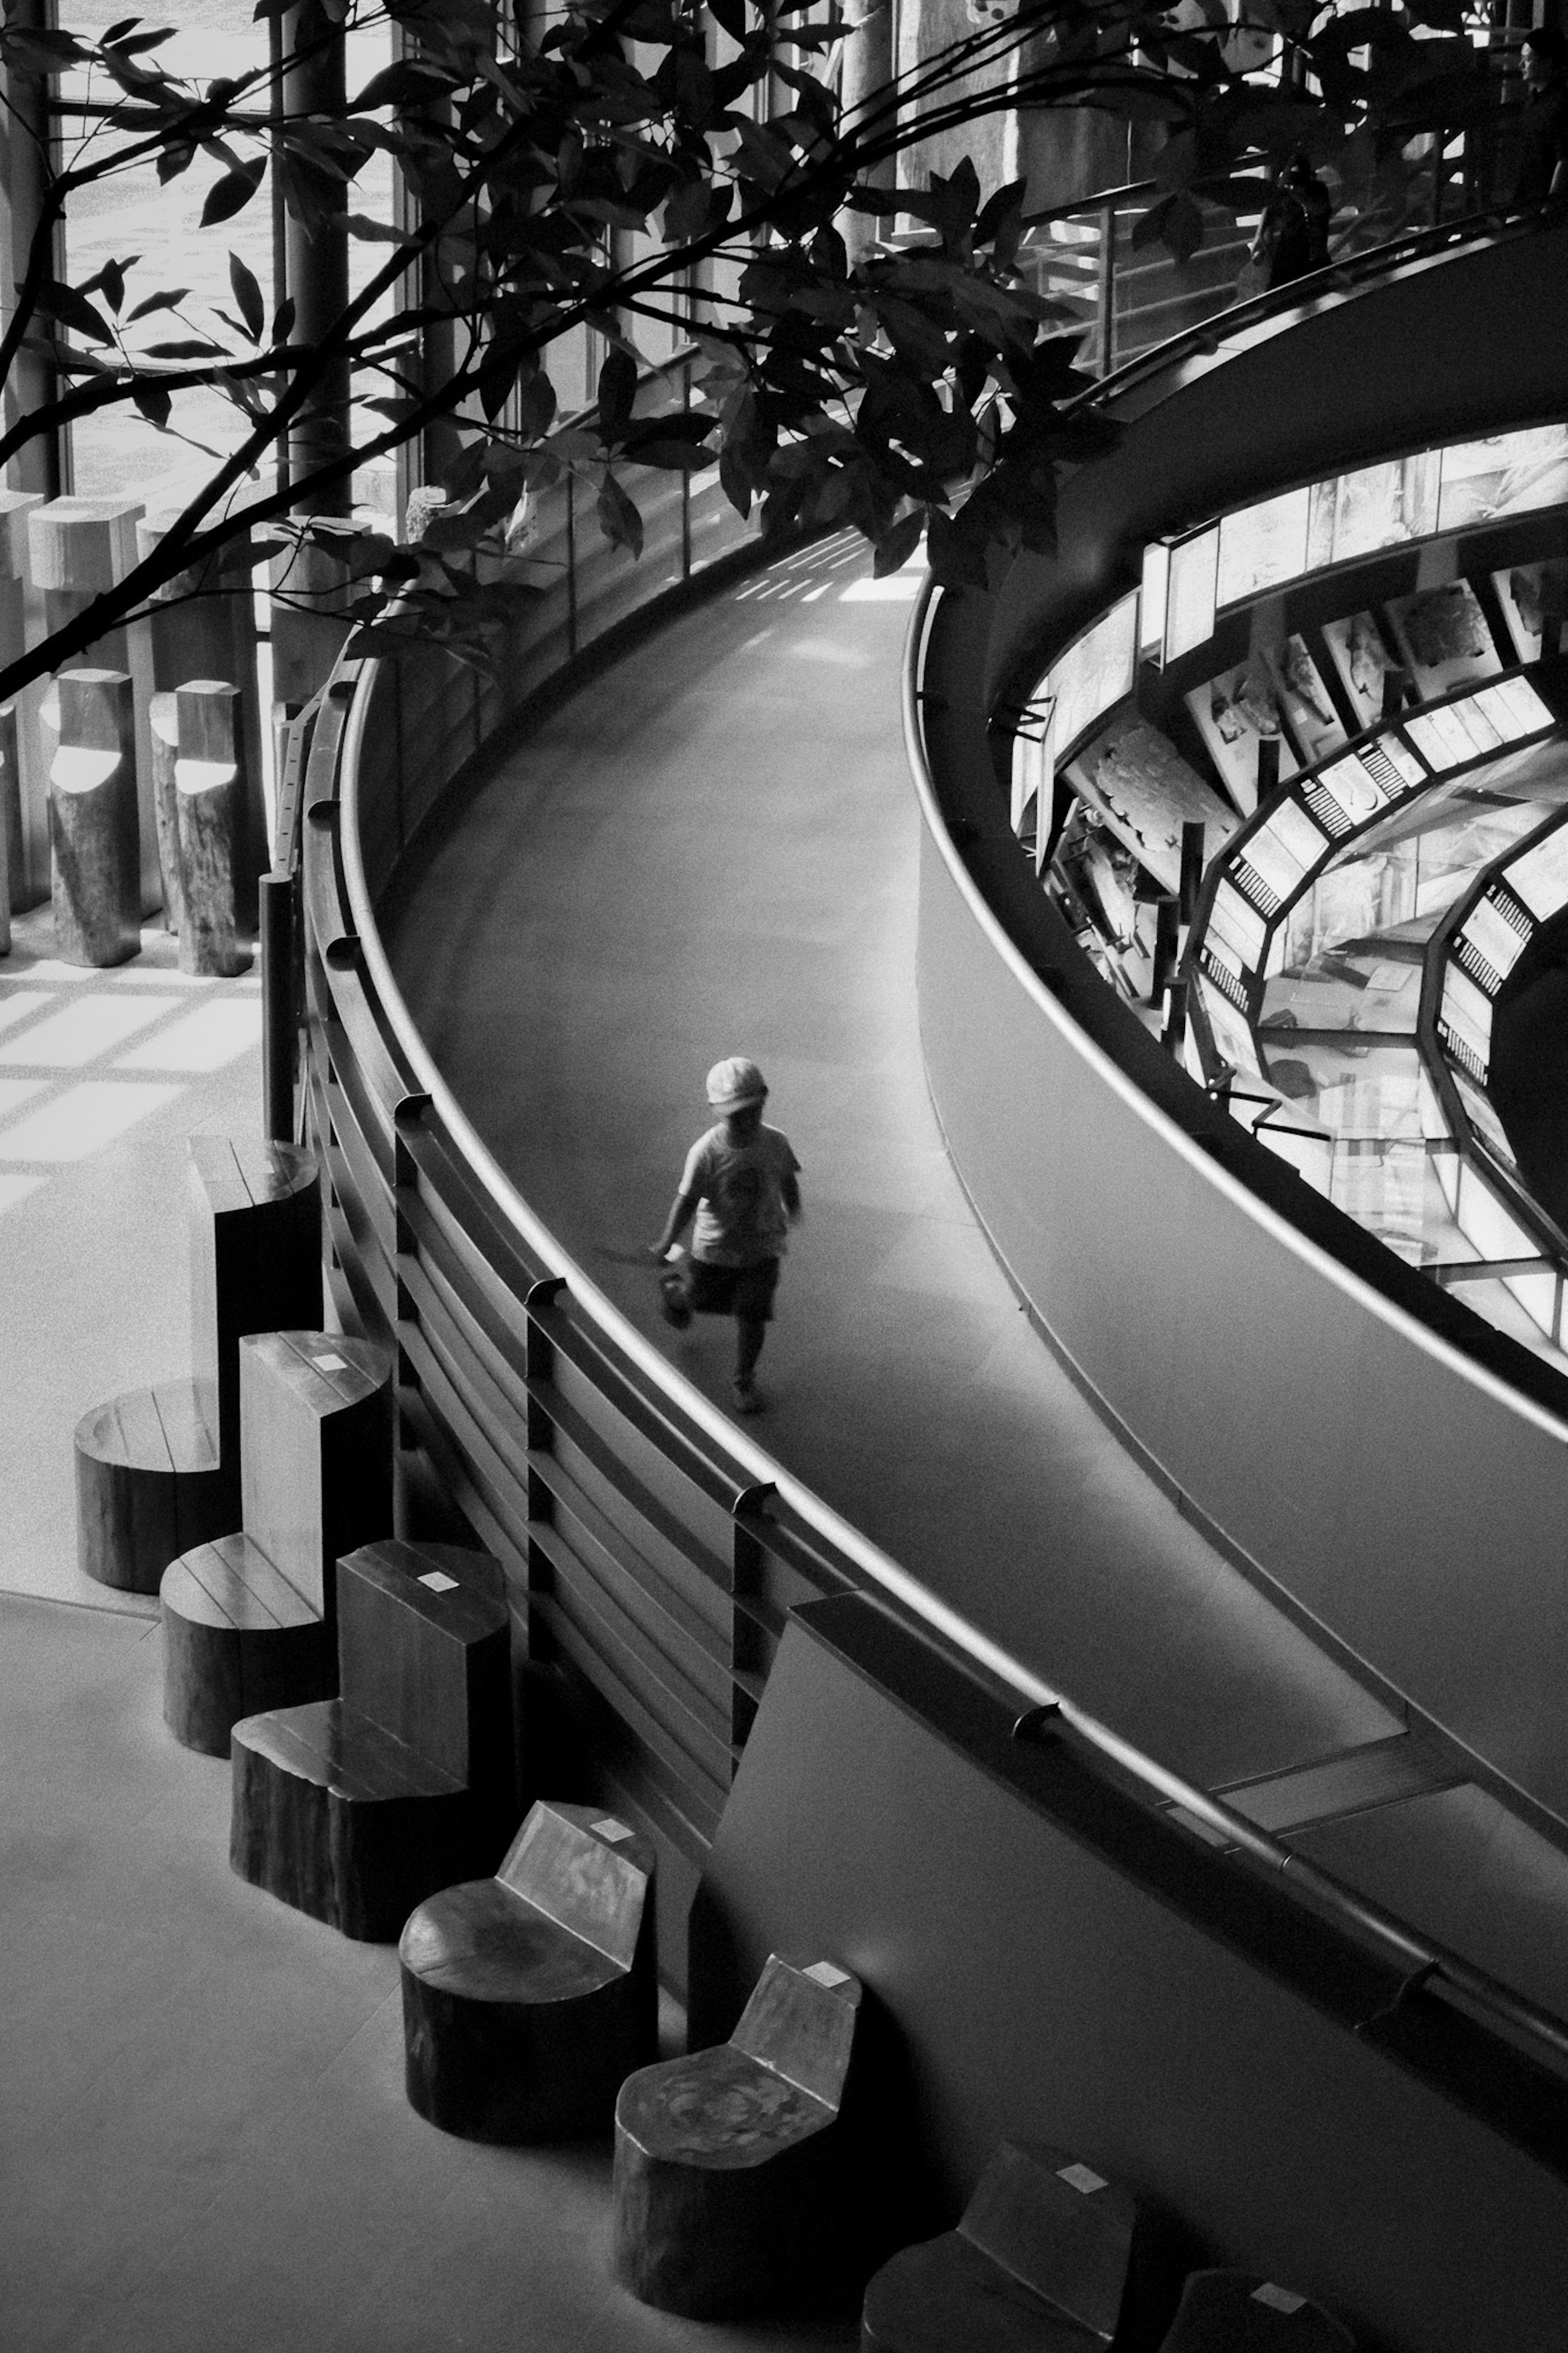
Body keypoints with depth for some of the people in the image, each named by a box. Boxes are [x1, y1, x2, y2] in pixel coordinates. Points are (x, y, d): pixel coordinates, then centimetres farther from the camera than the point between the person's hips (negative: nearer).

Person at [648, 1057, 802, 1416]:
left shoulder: (775, 1143, -15)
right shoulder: (706, 1153, -24)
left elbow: (787, 1179, 6)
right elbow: (687, 1199, -16)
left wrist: (792, 1211, 22)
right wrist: (667, 1243, -21)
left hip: (762, 1248, 1)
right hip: (715, 1248, -1)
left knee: (752, 1318, 0)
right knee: (701, 1300, 21)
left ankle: (745, 1382, 24)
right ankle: (676, 1292, 59)